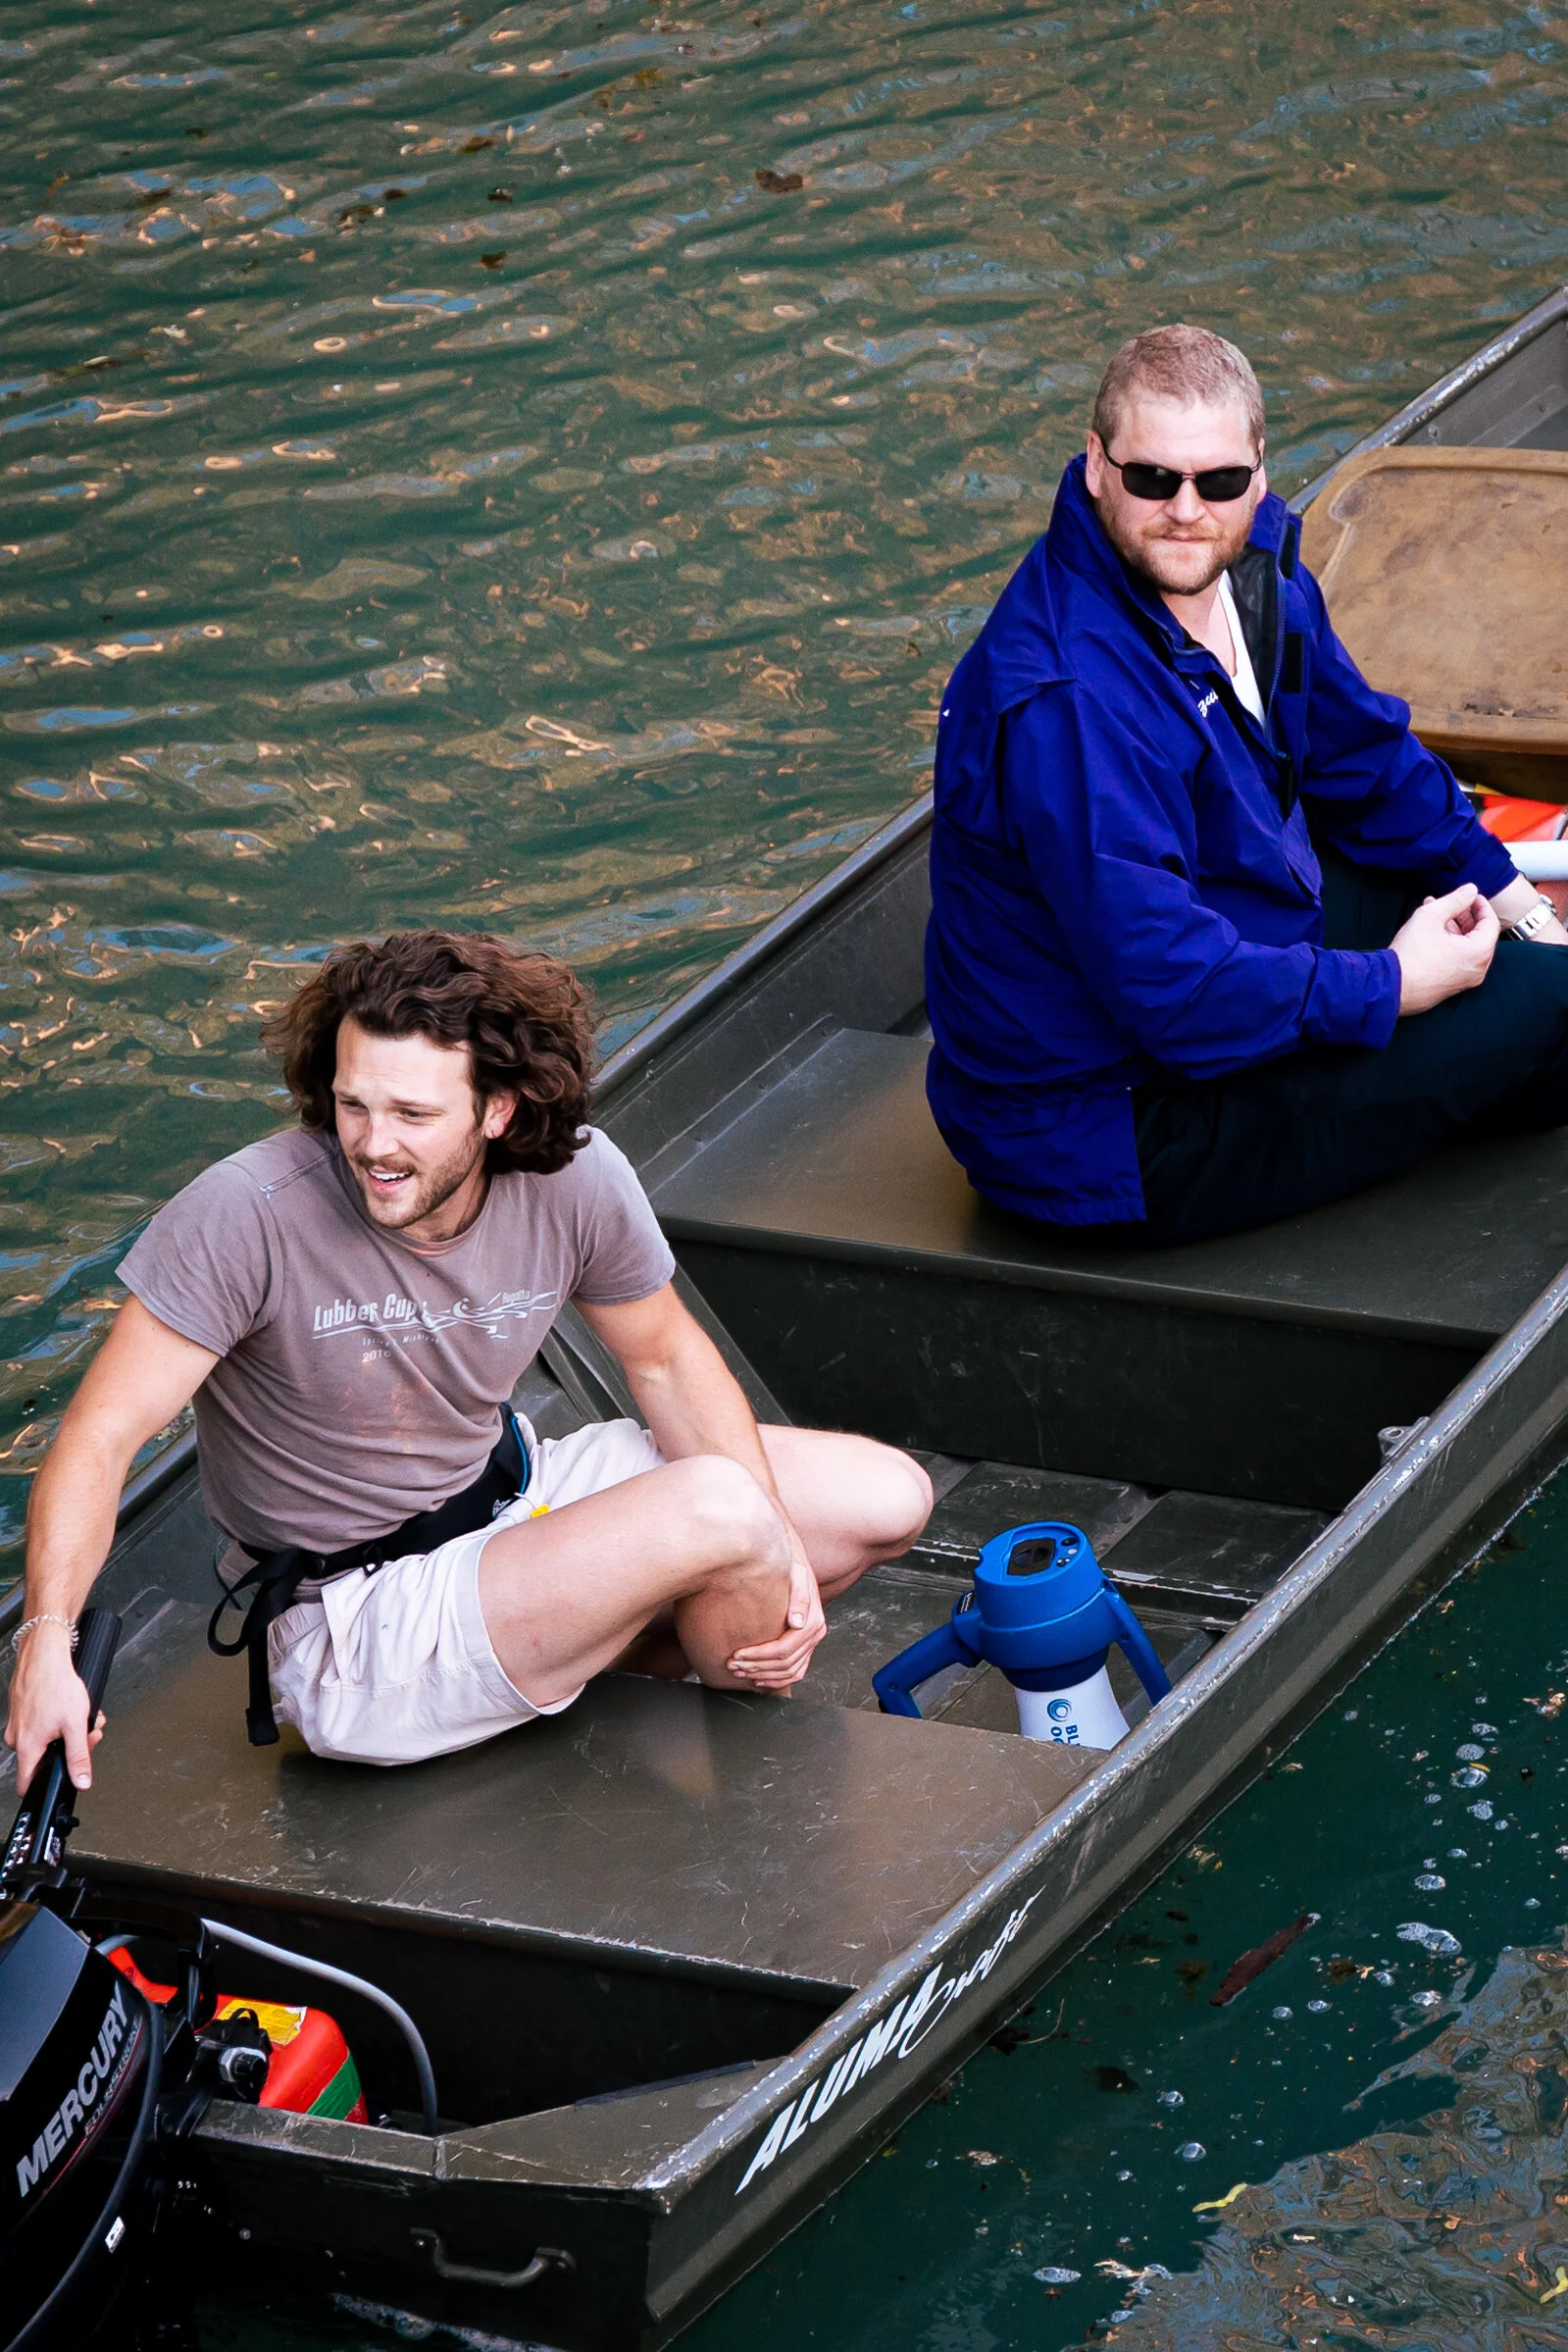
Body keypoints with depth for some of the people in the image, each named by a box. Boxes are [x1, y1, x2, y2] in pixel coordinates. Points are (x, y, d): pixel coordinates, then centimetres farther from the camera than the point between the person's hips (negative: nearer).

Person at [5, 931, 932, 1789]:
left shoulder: (576, 1180, -12)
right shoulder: (247, 1214, -27)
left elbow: (665, 1357, 4)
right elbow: (104, 1434, -25)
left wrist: (773, 1546, -9)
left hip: (515, 1499, 7)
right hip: (356, 1630, -7)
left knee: (886, 1500, 5)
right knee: (718, 1503, -27)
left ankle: (607, 1675, 19)